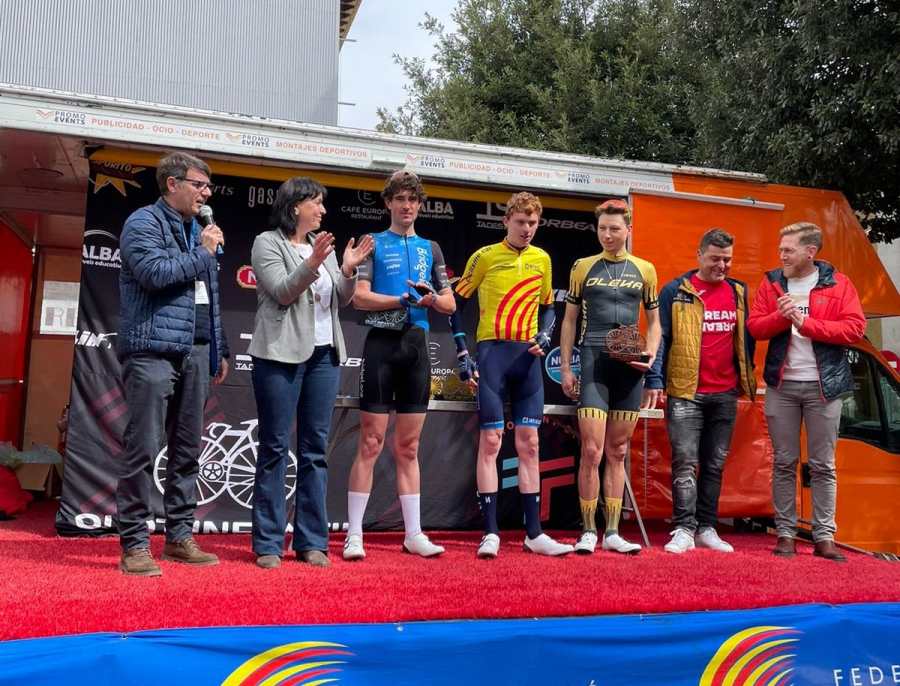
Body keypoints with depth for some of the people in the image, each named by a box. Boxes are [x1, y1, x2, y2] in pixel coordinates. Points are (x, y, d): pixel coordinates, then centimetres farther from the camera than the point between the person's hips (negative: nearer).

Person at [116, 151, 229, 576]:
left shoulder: (196, 229, 22)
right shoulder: (144, 222, -1)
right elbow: (155, 272, -19)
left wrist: (219, 349, 19)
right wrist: (203, 253, -6)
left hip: (195, 352, 8)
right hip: (154, 350, -8)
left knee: (188, 448, 9)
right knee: (143, 448, -6)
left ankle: (179, 536, 19)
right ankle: (134, 545, 2)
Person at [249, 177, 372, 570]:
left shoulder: (322, 245, 16)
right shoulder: (267, 243, 1)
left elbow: (341, 301, 12)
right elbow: (281, 293, -11)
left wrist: (347, 271, -5)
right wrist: (311, 265, -24)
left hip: (324, 355, 6)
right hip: (281, 355, -5)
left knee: (315, 450, 6)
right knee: (275, 449, -1)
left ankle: (312, 542, 13)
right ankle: (268, 544, 7)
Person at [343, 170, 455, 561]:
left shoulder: (430, 248, 17)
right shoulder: (373, 243, 6)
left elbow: (450, 305, 14)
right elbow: (360, 297, -6)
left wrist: (431, 297, -7)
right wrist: (404, 299, -16)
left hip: (417, 346, 4)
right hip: (382, 343, -4)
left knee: (408, 447, 9)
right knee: (370, 443, -3)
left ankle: (413, 534, 15)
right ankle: (354, 535, 4)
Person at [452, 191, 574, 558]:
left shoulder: (542, 259, 11)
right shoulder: (484, 257, -1)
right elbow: (455, 303, 1)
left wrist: (545, 335, 0)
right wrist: (462, 352, -6)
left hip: (528, 356, 4)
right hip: (493, 352, -4)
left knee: (529, 443, 5)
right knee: (491, 440, -5)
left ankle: (534, 534, 12)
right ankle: (490, 533, 2)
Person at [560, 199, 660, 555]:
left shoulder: (644, 269, 11)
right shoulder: (583, 267, 7)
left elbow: (654, 321, 17)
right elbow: (570, 319, 8)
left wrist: (649, 355, -1)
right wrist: (565, 368, 2)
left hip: (629, 368, 2)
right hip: (593, 364, -2)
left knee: (618, 452, 7)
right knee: (592, 451, -8)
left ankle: (612, 533, 15)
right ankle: (588, 532, 3)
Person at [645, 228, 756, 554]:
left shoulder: (739, 293, 11)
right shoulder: (676, 291, -1)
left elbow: (746, 338, 18)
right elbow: (660, 337, -4)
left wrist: (747, 380, 14)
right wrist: (655, 381, -11)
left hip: (725, 394, 4)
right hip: (686, 393, -4)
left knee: (714, 465, 9)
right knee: (685, 463, -5)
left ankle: (707, 529, 17)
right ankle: (684, 530, 1)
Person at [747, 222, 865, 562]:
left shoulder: (838, 283, 0)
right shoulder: (771, 282, 7)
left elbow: (855, 327, -9)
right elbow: (754, 326, 2)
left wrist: (805, 323, -15)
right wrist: (781, 316, -17)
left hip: (824, 385, -1)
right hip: (781, 385, 2)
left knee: (823, 466, 5)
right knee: (784, 463, 6)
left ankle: (824, 537, 12)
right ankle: (785, 534, 13)